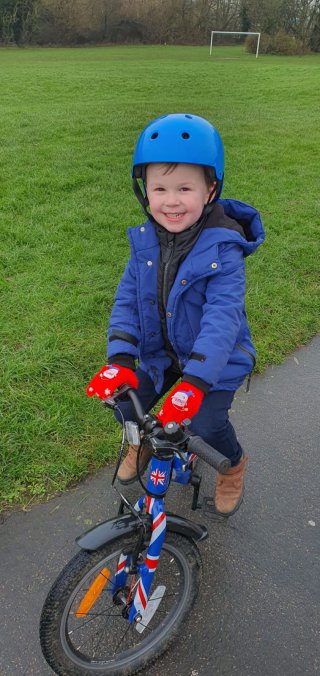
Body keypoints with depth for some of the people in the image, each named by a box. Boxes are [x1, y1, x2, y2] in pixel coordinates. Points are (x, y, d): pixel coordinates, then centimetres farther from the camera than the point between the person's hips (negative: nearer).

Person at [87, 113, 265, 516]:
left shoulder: (223, 249, -26)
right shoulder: (146, 241, -10)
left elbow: (222, 317, -34)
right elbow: (127, 299, -12)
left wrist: (194, 381, -44)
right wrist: (119, 359, -26)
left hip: (215, 358, -4)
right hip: (161, 352, 5)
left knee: (205, 424, -16)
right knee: (128, 409, -2)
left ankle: (234, 465, 22)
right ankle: (141, 444, 37)